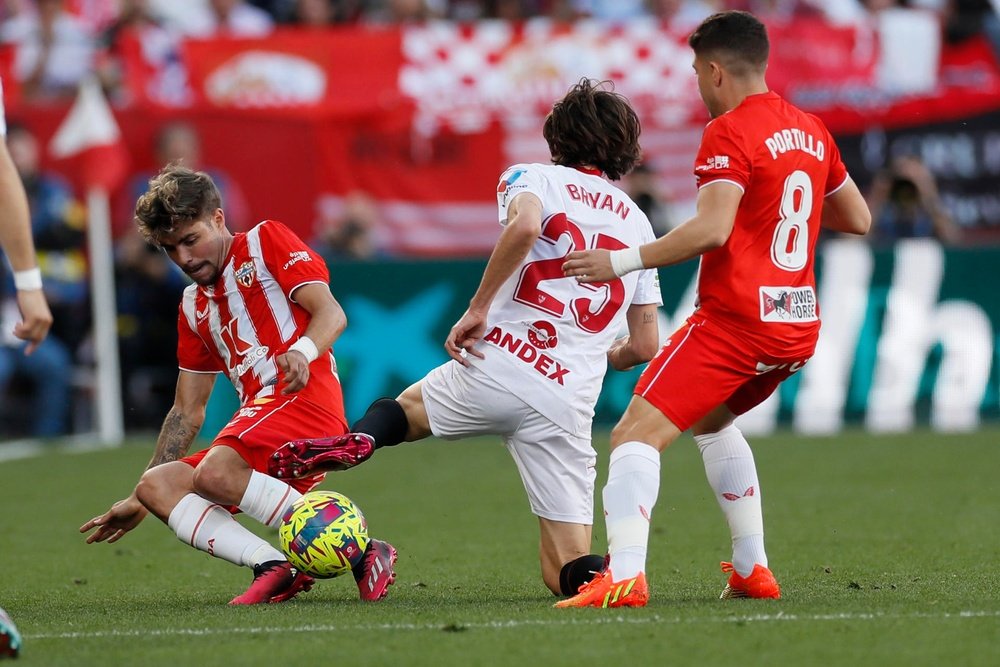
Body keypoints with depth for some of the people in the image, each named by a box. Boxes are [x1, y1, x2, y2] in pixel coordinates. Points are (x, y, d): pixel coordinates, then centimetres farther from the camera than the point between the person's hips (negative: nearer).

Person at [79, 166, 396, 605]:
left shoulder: (266, 242, 8)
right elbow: (187, 413, 28)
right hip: (256, 413, 8)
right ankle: (273, 567, -29)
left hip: (304, 394, -8)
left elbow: (331, 314, -5)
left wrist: (302, 350, -28)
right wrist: (137, 503, 24)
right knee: (156, 486, -10)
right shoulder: (194, 306, 28)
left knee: (214, 473, -32)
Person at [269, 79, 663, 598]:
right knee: (566, 573, 7)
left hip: (496, 366, -2)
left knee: (401, 409, 30)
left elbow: (525, 224, -16)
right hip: (564, 411, 2)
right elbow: (645, 346, 19)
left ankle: (356, 440, -7)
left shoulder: (534, 179, 10)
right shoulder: (637, 224, 21)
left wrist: (478, 309, -10)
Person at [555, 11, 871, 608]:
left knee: (638, 434, -12)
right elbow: (858, 218, 23)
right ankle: (752, 568, 27)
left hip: (735, 319, -8)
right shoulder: (811, 131, 14)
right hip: (799, 327, 8)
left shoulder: (730, 133, -10)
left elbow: (712, 229, -21)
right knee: (711, 419, 31)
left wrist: (623, 262, -16)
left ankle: (625, 575, -30)